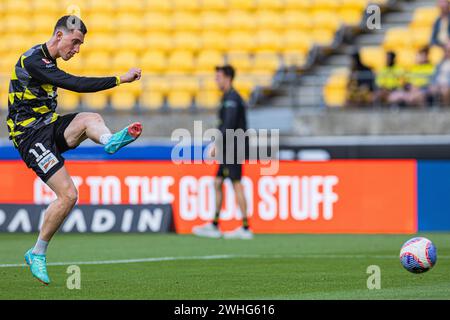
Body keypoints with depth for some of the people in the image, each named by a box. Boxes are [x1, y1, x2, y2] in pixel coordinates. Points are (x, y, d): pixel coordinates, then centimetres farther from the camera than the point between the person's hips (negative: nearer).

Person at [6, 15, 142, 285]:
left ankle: (109, 140, -51)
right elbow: (75, 84, -27)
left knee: (90, 119, -19)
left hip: (49, 127, 9)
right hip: (30, 133, -9)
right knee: (68, 195, -16)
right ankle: (38, 254, -2)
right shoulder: (33, 60, -18)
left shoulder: (46, 61, 15)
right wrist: (120, 79, -28)